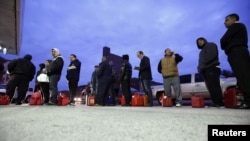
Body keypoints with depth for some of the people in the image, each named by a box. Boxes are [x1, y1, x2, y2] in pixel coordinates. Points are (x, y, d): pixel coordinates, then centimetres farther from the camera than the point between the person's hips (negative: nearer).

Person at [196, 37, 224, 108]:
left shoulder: (210, 45, 10)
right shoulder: (202, 51, 34)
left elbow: (212, 55, -9)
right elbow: (201, 61, 26)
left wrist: (204, 63, -12)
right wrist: (200, 68, 8)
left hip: (211, 68, -8)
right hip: (205, 70, 8)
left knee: (214, 86, -14)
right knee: (210, 87, 0)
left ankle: (219, 102, -15)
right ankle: (215, 102, -1)